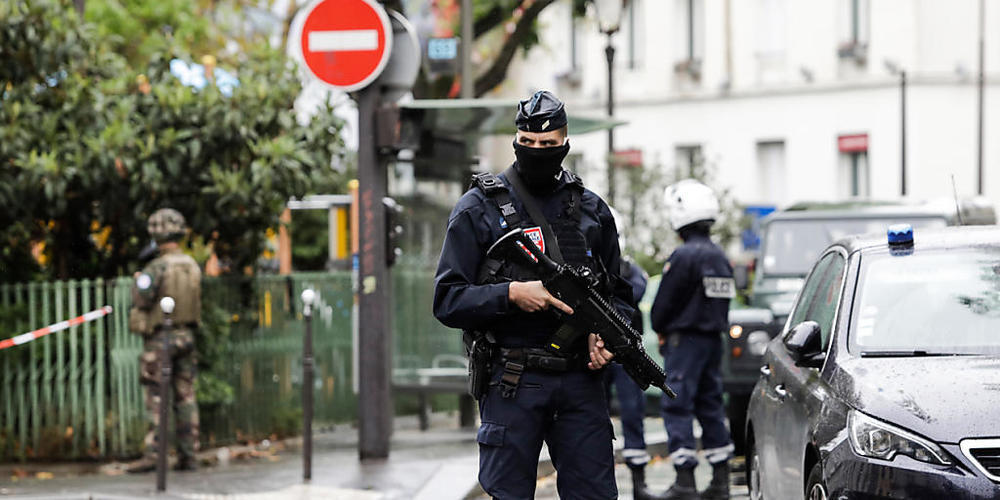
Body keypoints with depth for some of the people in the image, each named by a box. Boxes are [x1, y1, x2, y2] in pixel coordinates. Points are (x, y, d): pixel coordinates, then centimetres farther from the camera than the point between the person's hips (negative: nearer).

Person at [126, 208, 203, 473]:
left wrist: (138, 282, 3)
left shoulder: (158, 267, -14)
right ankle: (188, 455, 9)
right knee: (185, 396, 8)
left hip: (160, 338, -6)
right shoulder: (193, 266, 6)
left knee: (156, 397, -4)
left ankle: (152, 454, -8)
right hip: (186, 336, 6)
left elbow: (142, 299, -17)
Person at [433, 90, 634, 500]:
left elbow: (618, 294, 19)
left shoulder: (591, 209, 13)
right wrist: (511, 294, -17)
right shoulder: (479, 209, 1)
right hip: (512, 384, -3)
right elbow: (447, 300, -3)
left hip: (580, 378, 3)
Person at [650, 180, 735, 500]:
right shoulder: (720, 257, 10)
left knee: (678, 406, -5)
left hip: (685, 339, -8)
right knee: (710, 404, 13)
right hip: (714, 338, 8)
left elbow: (663, 304, -11)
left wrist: (661, 330, 8)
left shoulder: (683, 257, -16)